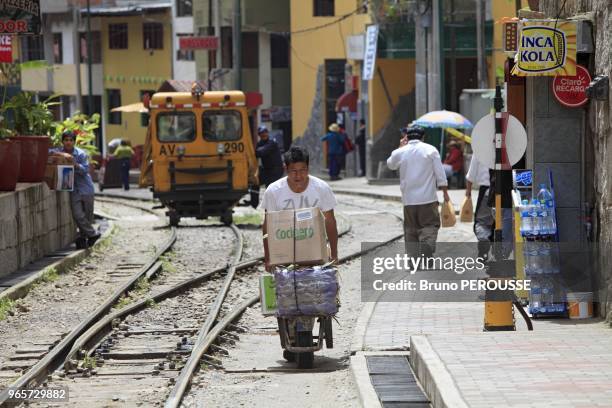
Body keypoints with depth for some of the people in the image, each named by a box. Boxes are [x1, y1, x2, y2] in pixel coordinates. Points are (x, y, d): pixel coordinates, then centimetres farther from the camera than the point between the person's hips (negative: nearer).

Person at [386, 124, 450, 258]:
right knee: (429, 227, -1)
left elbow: (390, 164, 24)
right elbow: (440, 174, -3)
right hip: (428, 197, -2)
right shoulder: (430, 150, -3)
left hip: (409, 199, 2)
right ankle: (426, 255, -22)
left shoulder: (400, 152, 2)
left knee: (411, 230, 11)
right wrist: (445, 193, 4)